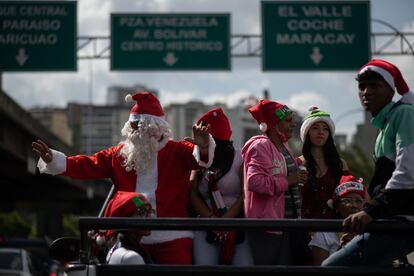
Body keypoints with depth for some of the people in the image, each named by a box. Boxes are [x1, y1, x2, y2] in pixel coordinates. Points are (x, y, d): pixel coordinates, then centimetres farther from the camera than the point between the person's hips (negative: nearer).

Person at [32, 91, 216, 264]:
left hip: (173, 240, -3)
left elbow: (198, 157, -19)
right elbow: (87, 166, 7)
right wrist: (52, 159, -5)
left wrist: (203, 147, -44)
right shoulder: (119, 155, 11)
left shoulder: (176, 152, 0)